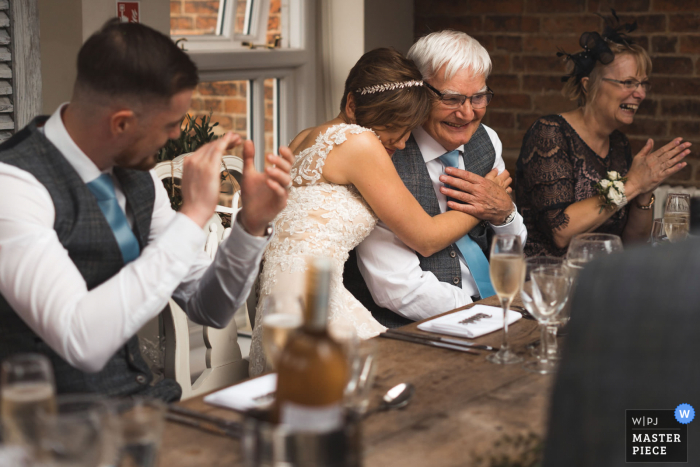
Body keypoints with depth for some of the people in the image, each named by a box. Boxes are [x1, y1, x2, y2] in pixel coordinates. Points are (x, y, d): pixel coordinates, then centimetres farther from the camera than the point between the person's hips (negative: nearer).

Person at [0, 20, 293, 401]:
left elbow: (208, 309, 11)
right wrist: (192, 215, -26)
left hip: (141, 398, 7)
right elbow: (83, 343, -30)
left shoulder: (135, 177, 3)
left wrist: (252, 223, -6)